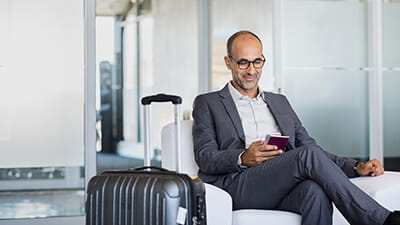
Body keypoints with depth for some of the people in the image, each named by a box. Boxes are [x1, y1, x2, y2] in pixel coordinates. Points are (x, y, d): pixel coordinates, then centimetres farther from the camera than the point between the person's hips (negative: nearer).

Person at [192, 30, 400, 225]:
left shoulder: (279, 102, 29)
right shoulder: (207, 103, 16)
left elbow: (308, 144, 23)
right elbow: (205, 157, 3)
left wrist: (357, 167, 8)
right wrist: (243, 158, -17)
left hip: (284, 186, 4)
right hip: (237, 186, -4)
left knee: (316, 191, -35)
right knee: (309, 154, -29)